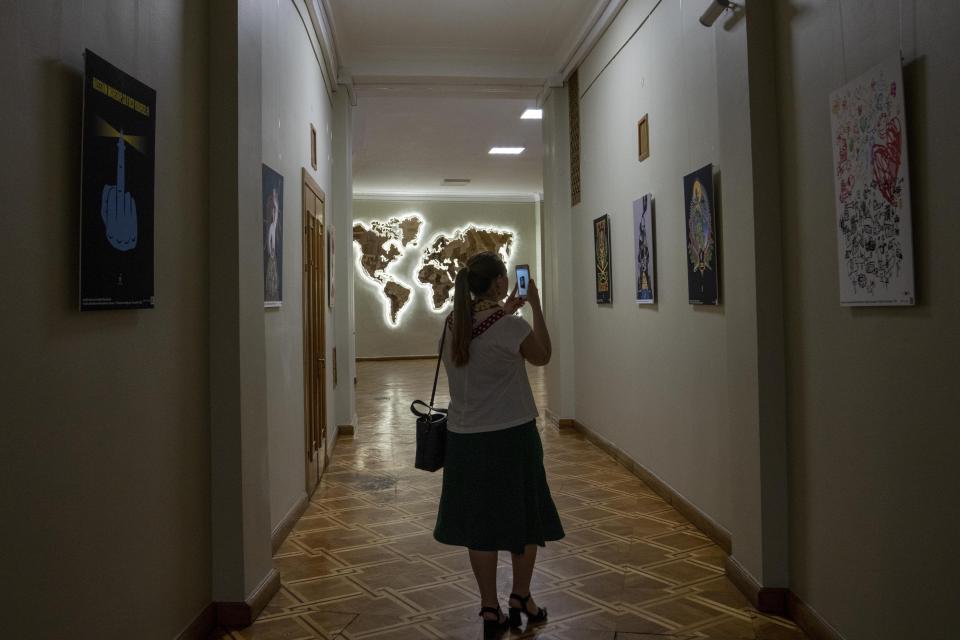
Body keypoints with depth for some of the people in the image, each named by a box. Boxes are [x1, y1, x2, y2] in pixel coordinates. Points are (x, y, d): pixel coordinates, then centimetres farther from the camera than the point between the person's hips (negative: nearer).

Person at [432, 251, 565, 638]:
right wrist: (535, 306, 3)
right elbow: (542, 357, 1)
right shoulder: (510, 327, -17)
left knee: (479, 521, 12)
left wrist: (504, 313, 19)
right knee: (524, 517, 15)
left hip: (465, 438, 5)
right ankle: (520, 598, 30)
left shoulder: (453, 325, 1)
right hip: (511, 435, -5)